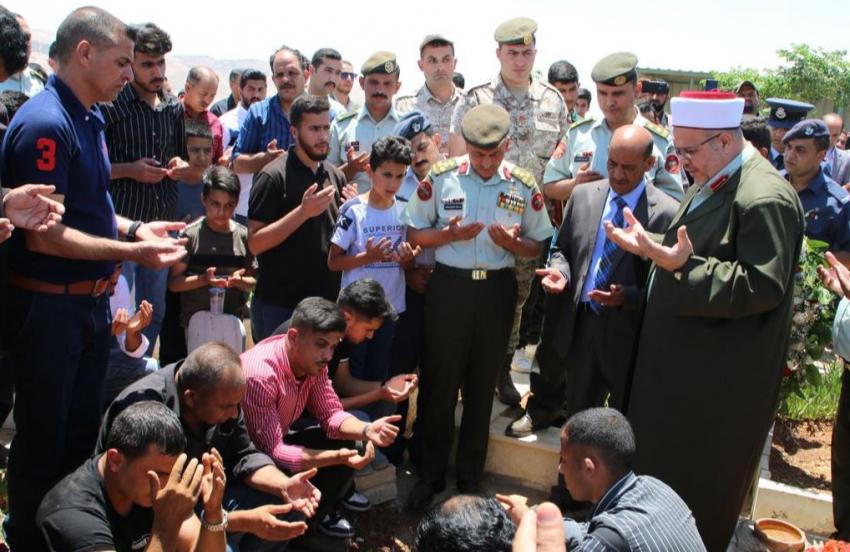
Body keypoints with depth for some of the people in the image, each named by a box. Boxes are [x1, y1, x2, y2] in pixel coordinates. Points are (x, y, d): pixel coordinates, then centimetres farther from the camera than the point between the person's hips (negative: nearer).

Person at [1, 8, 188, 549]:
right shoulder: (45, 123, -21)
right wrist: (130, 252, -25)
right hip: (49, 306, -9)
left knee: (82, 433, 22)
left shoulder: (90, 117, 8)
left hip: (91, 300, 9)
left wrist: (133, 227, 5)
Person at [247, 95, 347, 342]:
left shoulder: (336, 176, 8)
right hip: (278, 306, -5)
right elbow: (255, 243, -16)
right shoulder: (274, 176, -10)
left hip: (326, 301, 6)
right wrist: (303, 211, -24)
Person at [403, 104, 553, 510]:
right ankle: (430, 474, 23)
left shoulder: (525, 186, -1)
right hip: (449, 286, -1)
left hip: (497, 290, 1)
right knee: (439, 383, 6)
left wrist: (512, 243, -17)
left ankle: (470, 477, 29)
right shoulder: (440, 177, -5)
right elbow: (414, 234, 1)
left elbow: (537, 247, 5)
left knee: (481, 386, 12)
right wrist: (450, 234, -17)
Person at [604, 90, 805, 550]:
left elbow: (763, 284, -27)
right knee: (660, 459, 23)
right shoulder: (712, 182, 8)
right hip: (681, 357, 10)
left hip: (719, 374, -10)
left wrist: (685, 266, -34)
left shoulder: (764, 199, -23)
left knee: (698, 482, 7)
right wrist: (650, 246, 2)